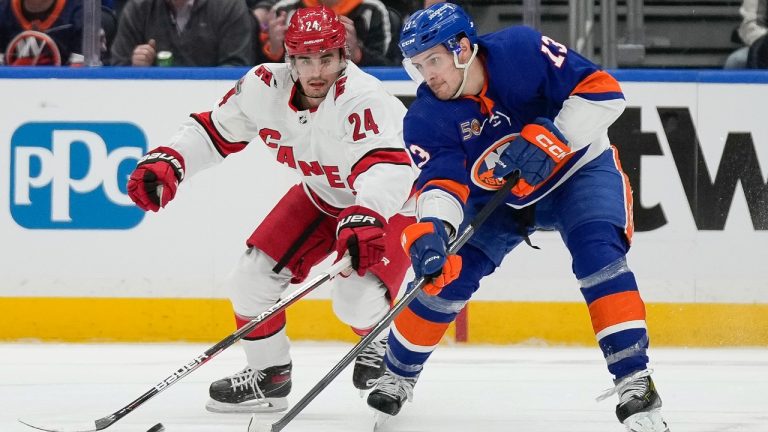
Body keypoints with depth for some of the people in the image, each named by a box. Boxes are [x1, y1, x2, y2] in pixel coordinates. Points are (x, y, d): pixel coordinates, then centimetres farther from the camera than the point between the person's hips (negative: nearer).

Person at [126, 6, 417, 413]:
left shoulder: (363, 99, -37)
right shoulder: (266, 87, -20)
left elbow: (387, 166, -51)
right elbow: (216, 131, -6)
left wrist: (365, 219, -69)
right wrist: (167, 161, -22)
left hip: (392, 199, -6)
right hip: (320, 194, 6)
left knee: (356, 298, -22)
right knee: (255, 274, -4)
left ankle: (381, 342, 14)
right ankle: (268, 376, 17)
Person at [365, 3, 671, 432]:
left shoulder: (523, 51, -29)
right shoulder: (426, 119, -20)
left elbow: (603, 91, -29)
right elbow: (442, 182, -29)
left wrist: (548, 139, -38)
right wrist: (432, 229, -50)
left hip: (578, 169, -3)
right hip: (495, 199, 3)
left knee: (597, 250, -27)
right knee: (445, 272, -8)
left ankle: (633, 378, -26)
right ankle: (398, 373, 15)